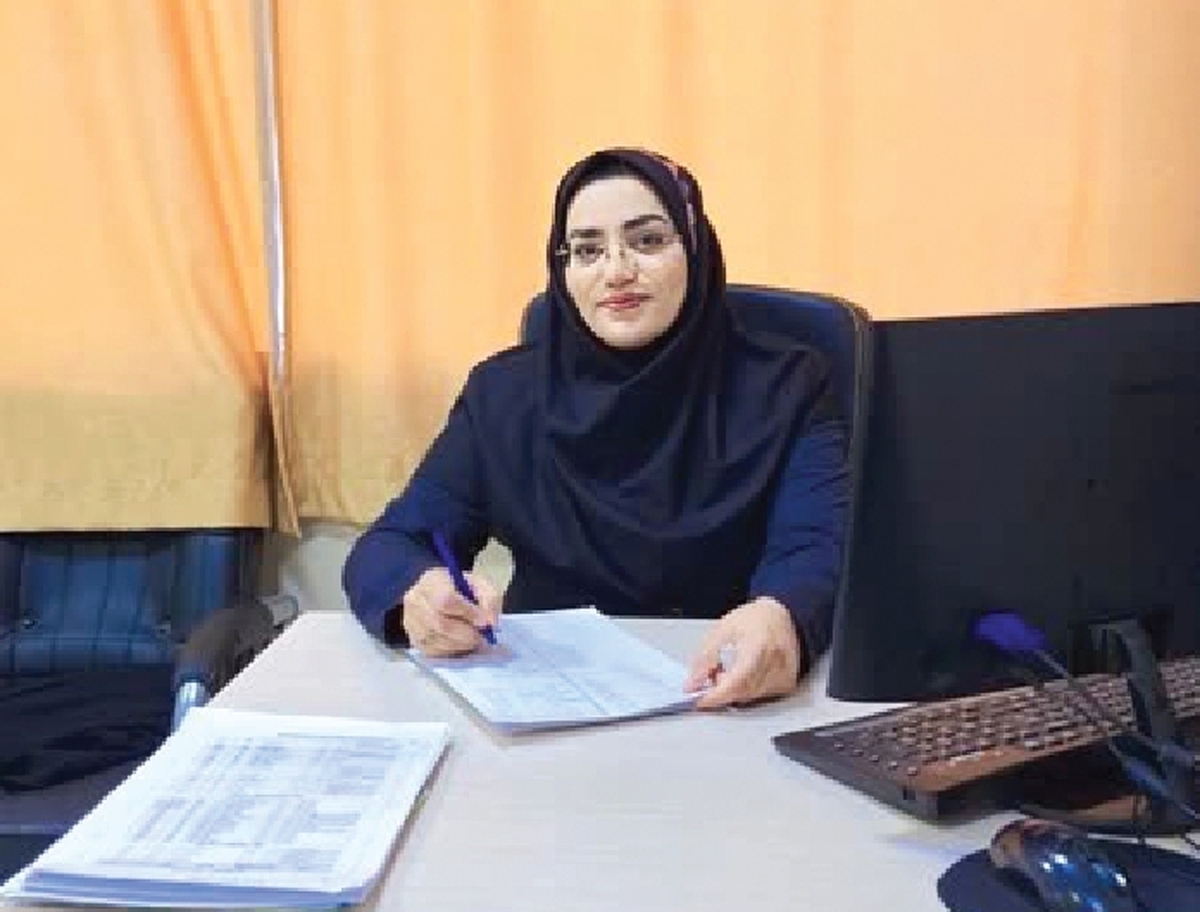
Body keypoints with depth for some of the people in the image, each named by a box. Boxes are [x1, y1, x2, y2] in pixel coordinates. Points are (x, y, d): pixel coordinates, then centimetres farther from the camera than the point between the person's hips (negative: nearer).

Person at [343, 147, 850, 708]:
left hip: (728, 709, -2)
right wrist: (419, 594, -27)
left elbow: (824, 550, -14)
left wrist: (783, 619, -39)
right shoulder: (504, 393, 3)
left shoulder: (785, 387, -1)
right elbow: (385, 547, -2)